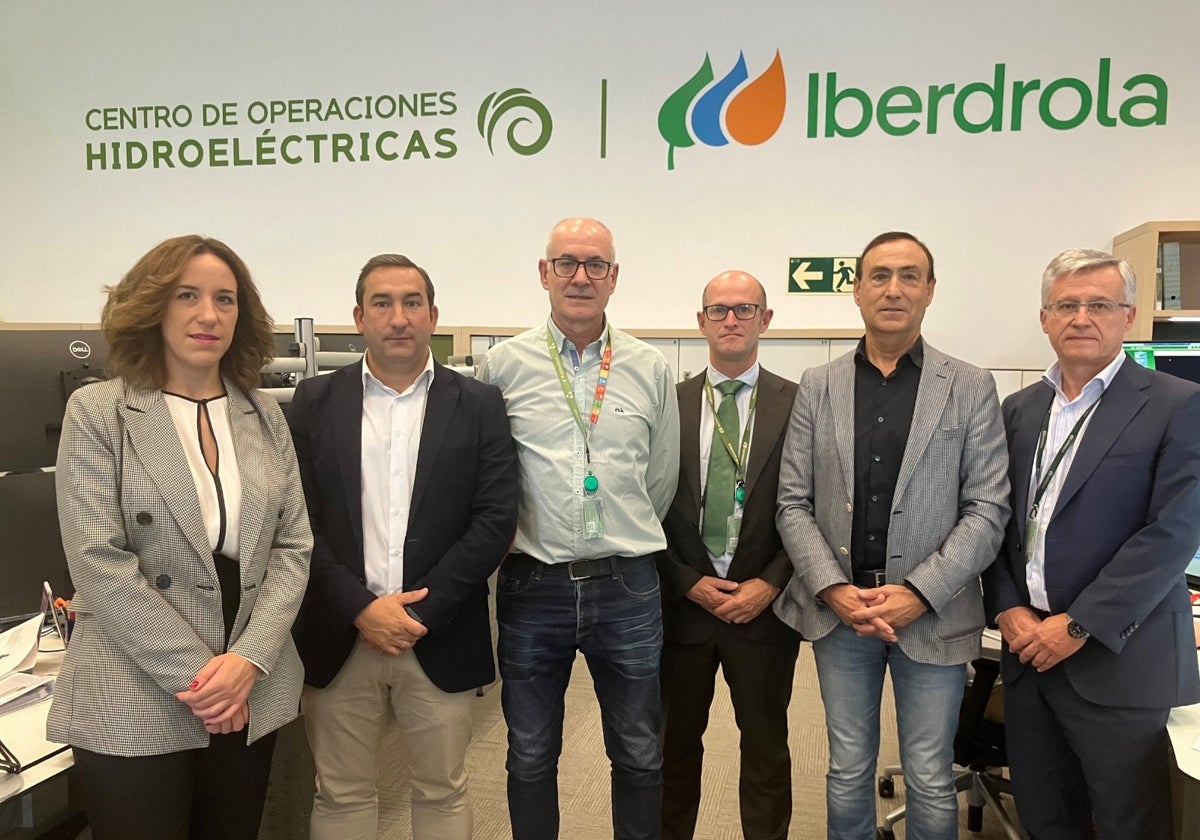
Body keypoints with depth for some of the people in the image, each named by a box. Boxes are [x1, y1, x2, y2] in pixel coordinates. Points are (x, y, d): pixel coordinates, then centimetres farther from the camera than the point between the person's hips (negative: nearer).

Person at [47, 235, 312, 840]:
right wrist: (197, 674, -15)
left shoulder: (264, 416, 6)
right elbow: (98, 562, -11)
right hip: (135, 706, -3)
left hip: (251, 698, 4)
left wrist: (248, 658, -10)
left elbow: (292, 547, 3)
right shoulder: (97, 412, -4)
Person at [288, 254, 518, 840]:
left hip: (440, 637, 0)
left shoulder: (478, 405, 0)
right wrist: (359, 608, -12)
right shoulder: (315, 403, 3)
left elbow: (495, 520, -6)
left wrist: (422, 613, -12)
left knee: (442, 793, 14)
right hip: (339, 637, 1)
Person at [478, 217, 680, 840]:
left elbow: (662, 479, 10)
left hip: (626, 586, 1)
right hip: (531, 588, -1)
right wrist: (536, 537, 6)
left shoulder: (651, 369, 2)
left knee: (639, 757, 16)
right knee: (531, 758, 17)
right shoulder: (503, 365, -2)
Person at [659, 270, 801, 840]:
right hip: (682, 601, 1)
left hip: (763, 604, -1)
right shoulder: (669, 403, 1)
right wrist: (689, 581, -7)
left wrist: (769, 585, -10)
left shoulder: (797, 404, -2)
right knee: (675, 743, 16)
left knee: (766, 747, 13)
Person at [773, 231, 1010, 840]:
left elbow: (988, 509, -4)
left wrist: (918, 594, -14)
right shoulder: (817, 387, 4)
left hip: (933, 615, -1)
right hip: (838, 609, 1)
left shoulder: (971, 389, 0)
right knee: (848, 773, 15)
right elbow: (793, 504, 2)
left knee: (930, 782, 11)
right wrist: (835, 590, -11)